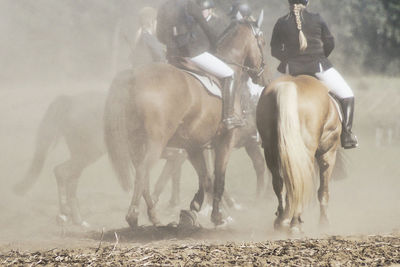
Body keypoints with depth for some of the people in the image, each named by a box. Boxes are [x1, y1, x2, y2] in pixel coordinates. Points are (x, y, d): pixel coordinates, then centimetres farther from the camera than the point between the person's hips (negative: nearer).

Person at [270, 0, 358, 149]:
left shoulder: (281, 23, 0)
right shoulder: (317, 20, -2)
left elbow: (274, 51, 6)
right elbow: (330, 43, 6)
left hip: (292, 69, 2)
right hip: (318, 67, -2)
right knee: (347, 95, 11)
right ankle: (346, 135, 1)